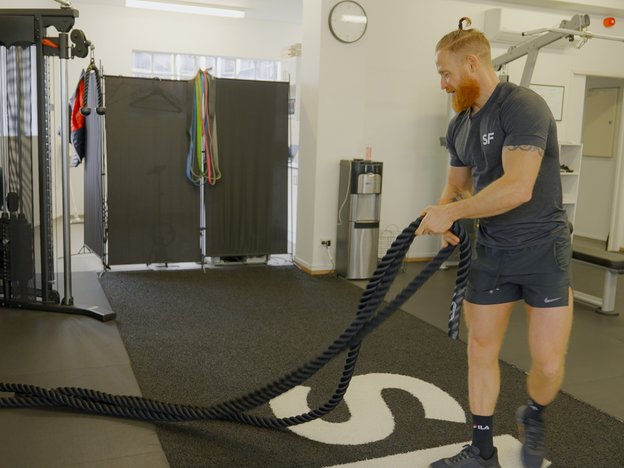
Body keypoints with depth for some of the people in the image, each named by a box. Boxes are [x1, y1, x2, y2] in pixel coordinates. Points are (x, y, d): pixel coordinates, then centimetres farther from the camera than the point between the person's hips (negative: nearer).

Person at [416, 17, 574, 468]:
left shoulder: (523, 107, -20)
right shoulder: (459, 126, 5)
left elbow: (518, 187, -32)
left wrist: (451, 212, -25)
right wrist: (442, 213, -6)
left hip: (542, 248, -7)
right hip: (492, 250, 7)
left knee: (548, 363, -5)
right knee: (481, 350, 9)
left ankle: (534, 417, 31)